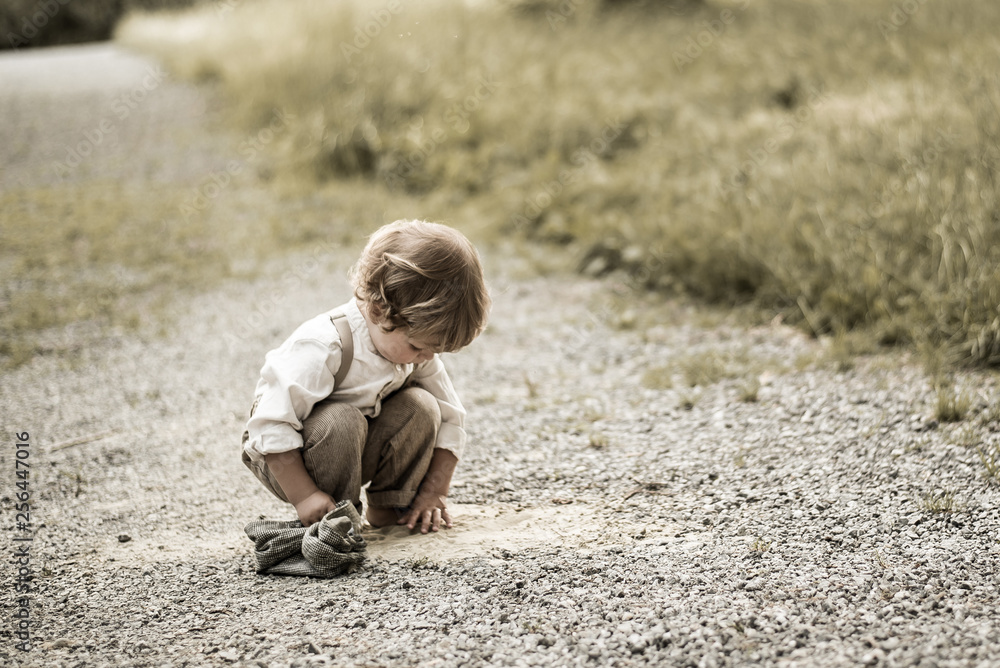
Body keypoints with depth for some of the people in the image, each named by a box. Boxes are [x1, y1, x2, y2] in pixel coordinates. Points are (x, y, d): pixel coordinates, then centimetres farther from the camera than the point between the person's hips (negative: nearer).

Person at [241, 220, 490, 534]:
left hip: (355, 449, 6)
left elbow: (450, 418, -1)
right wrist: (304, 495, -33)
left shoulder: (416, 346, -11)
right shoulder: (322, 348, -34)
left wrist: (435, 490, -7)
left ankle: (391, 507, 0)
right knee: (342, 422, -36)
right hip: (282, 459, -6)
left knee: (421, 407, -17)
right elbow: (271, 425, -33)